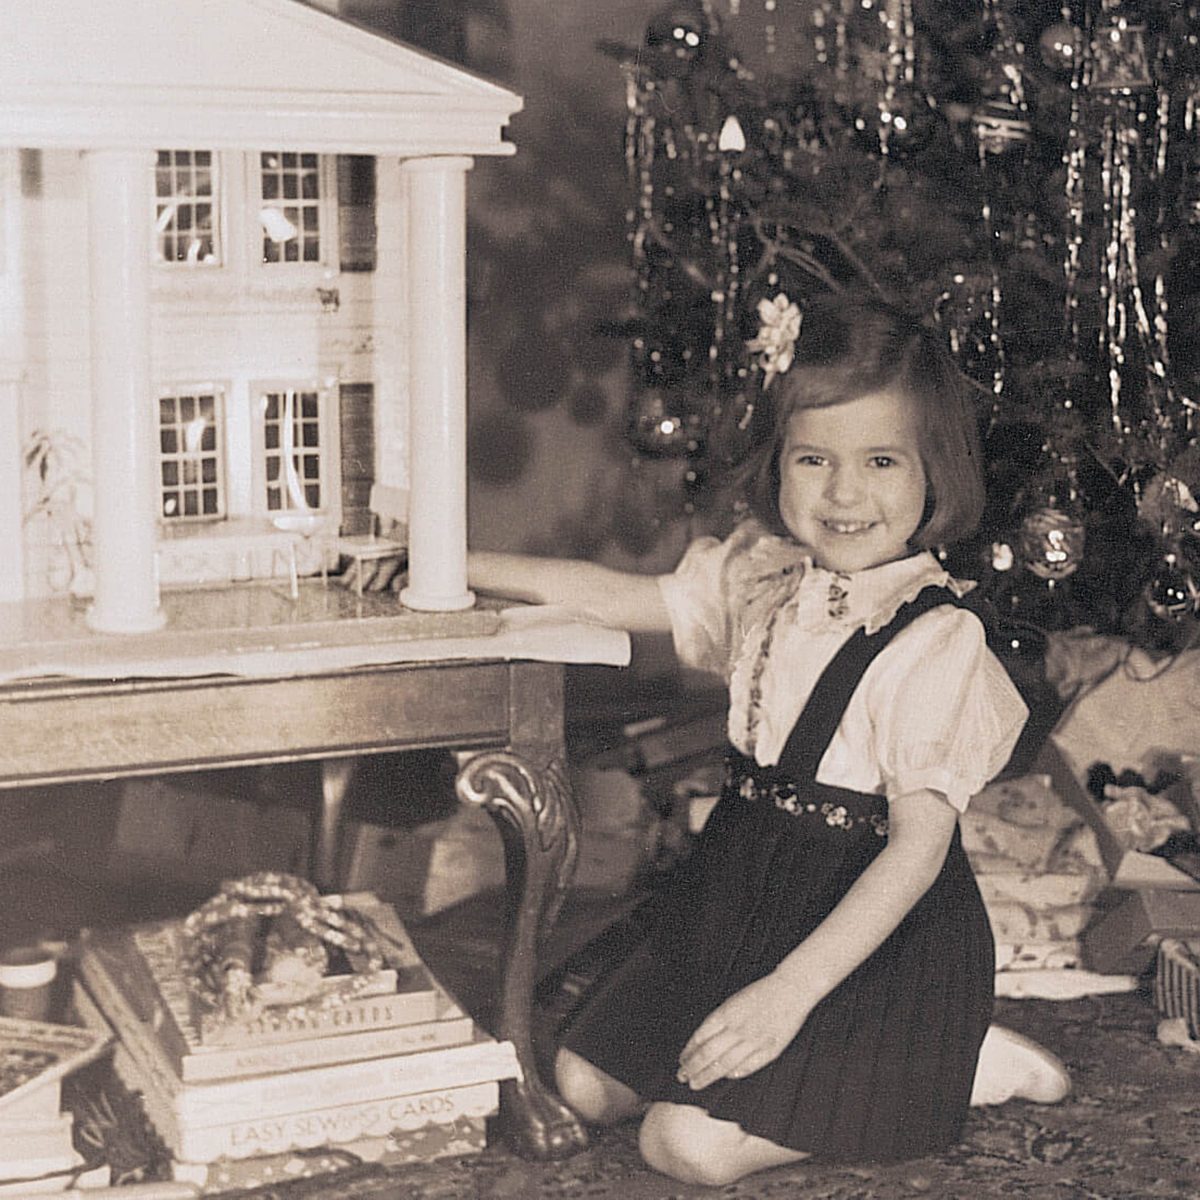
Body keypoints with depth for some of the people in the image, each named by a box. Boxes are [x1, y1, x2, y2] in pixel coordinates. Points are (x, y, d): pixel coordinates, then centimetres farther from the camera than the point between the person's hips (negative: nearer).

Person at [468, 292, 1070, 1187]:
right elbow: (619, 597, 13)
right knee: (586, 1085, 7)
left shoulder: (937, 641, -21)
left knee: (691, 1144, -16)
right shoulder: (764, 577, 0)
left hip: (870, 934, -7)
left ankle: (954, 1065, 0)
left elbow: (919, 843, -24)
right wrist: (455, 565, 11)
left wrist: (790, 990, -29)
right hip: (740, 895, 8)